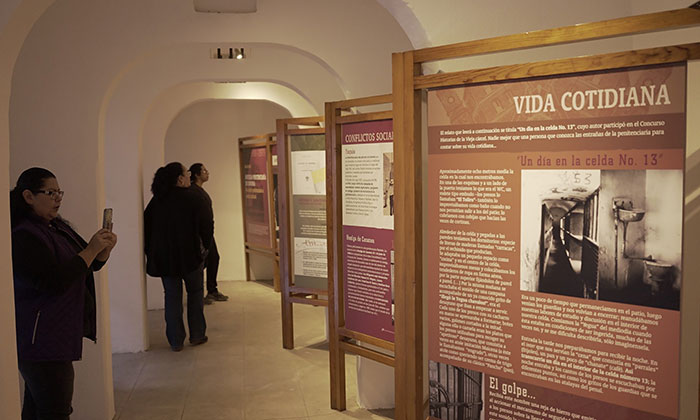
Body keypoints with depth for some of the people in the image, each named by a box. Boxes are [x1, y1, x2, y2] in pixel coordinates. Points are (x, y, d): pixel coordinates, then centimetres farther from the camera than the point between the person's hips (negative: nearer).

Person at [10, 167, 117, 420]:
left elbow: (90, 265, 17)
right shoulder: (23, 237, -17)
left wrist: (104, 249, -4)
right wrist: (90, 250, -22)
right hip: (41, 340, -9)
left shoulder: (58, 227, 11)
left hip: (59, 335, 9)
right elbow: (55, 282, -26)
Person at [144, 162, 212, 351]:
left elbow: (147, 227, 4)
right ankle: (197, 335, 18)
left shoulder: (156, 201, 2)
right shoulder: (193, 199, -10)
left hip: (163, 258, 3)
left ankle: (175, 341, 11)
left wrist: (152, 253, 12)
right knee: (195, 293, 14)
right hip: (190, 256, -3)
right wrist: (204, 247, 6)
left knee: (172, 297, 9)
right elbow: (207, 226, -10)